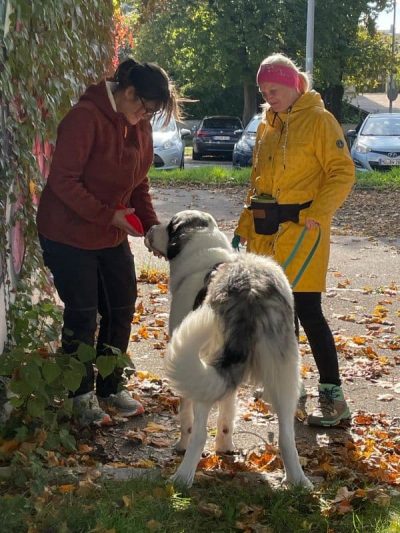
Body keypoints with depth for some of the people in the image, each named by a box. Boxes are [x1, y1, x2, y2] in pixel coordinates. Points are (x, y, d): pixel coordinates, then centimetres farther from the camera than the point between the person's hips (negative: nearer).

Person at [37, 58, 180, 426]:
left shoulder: (140, 126, 3)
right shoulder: (86, 118, -22)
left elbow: (139, 183, 10)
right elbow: (63, 181, -24)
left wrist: (152, 225, -3)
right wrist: (108, 215, -24)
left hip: (112, 237, 8)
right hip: (69, 235, -7)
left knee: (121, 311, 11)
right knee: (82, 316, 1)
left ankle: (110, 388, 27)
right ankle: (82, 395, 17)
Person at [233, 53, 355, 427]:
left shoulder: (318, 120, -7)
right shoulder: (267, 126, 15)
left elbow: (343, 173, -11)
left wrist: (316, 214, -21)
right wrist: (243, 227, 15)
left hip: (302, 228, -7)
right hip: (267, 229, 7)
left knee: (307, 311, -9)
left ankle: (334, 398, -1)